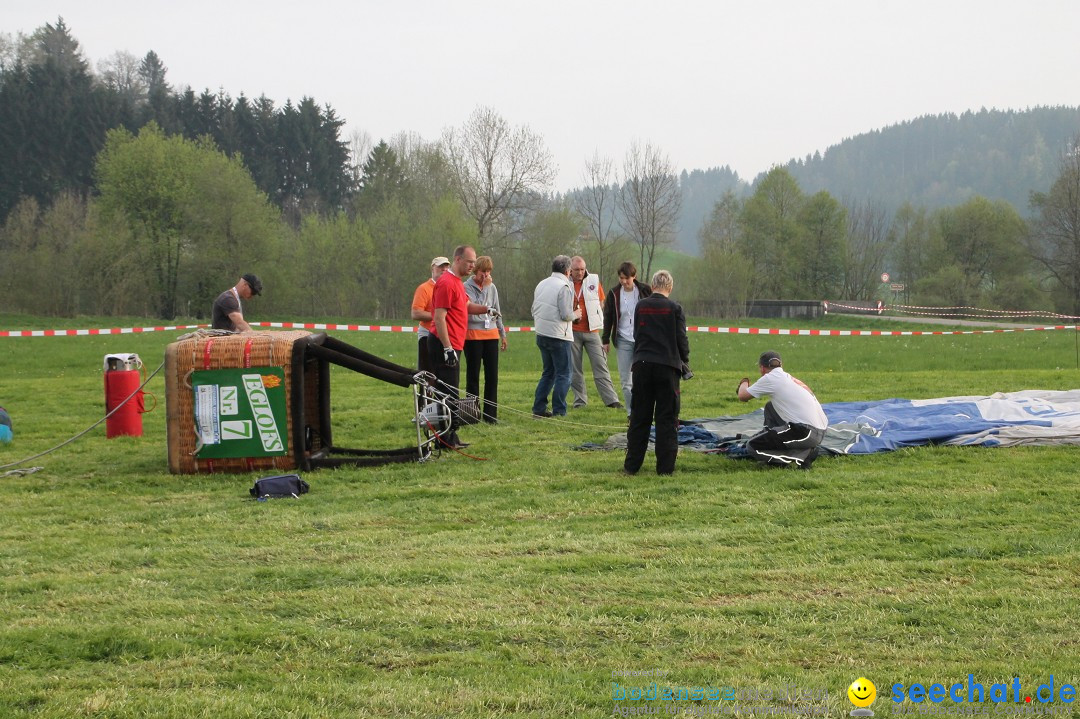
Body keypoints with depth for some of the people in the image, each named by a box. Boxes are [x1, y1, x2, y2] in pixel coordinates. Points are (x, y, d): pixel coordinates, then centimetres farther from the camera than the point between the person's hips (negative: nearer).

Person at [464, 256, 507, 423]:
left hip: (491, 335, 5)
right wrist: (484, 287, -16)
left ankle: (490, 414, 7)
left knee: (492, 376, 2)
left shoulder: (492, 287, 12)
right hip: (473, 335, -5)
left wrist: (503, 334, 18)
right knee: (473, 375, 1)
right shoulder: (467, 287, -5)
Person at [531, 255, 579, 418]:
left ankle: (538, 408, 14)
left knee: (548, 373, 18)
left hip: (541, 335, 8)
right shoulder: (564, 286, -13)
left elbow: (534, 310, 15)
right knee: (563, 375, 0)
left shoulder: (541, 284, 11)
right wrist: (575, 315, 2)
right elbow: (566, 314, -17)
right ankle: (559, 411, -3)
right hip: (559, 337, -8)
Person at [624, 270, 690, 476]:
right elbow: (681, 338, -3)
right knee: (667, 418, 3)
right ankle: (665, 466, 2)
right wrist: (685, 359, 15)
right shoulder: (674, 308, -6)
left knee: (639, 417, 9)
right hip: (667, 365, -3)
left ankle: (632, 465, 11)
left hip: (642, 365, 3)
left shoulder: (640, 306, 4)